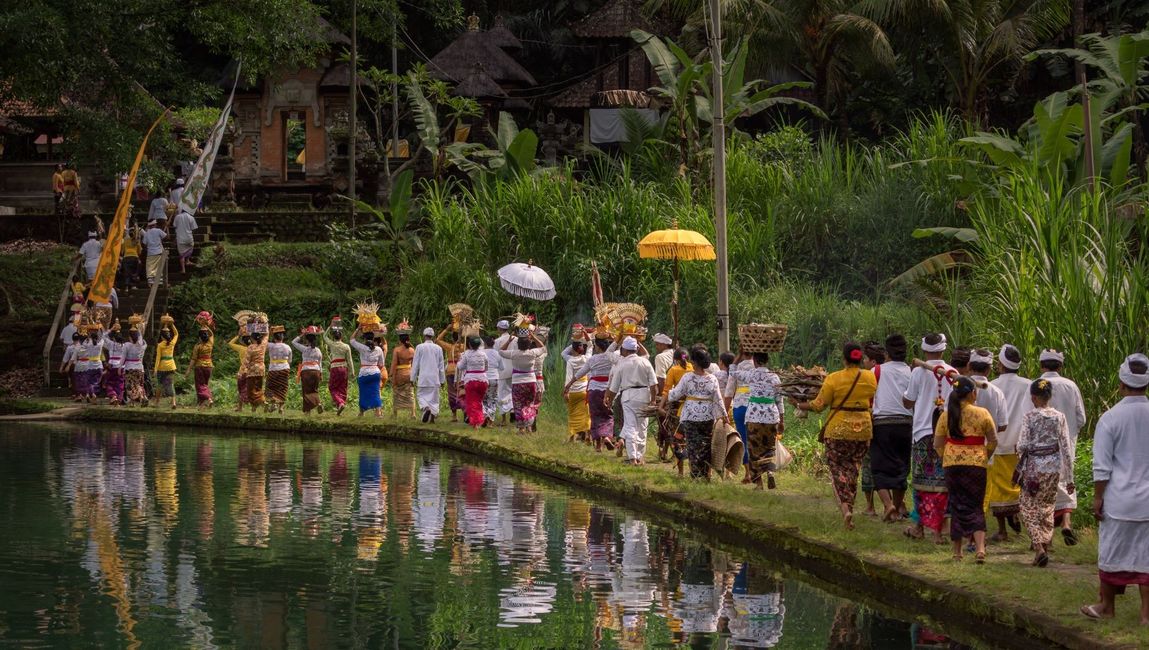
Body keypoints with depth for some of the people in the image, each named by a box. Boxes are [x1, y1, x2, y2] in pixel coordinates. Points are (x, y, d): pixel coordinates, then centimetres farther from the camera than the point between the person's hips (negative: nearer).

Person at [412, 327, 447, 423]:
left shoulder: (419, 347, -4)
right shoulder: (438, 348, 3)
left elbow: (415, 364, -1)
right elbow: (441, 366, 8)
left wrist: (413, 378, 6)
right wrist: (442, 380, 16)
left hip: (423, 378, -2)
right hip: (435, 378, 2)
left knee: (421, 395, 5)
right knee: (434, 397, 9)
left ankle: (426, 408, -23)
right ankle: (433, 417, 4)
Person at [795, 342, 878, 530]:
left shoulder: (834, 379, -12)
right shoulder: (870, 378, -1)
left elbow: (819, 405, -7)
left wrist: (799, 405, 8)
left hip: (838, 429, -3)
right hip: (863, 429, 3)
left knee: (837, 467, 4)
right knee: (852, 468, 15)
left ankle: (845, 506, -16)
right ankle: (849, 506, 16)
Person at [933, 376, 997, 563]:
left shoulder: (946, 416, 1)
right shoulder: (982, 414, -4)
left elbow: (937, 444, 2)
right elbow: (993, 441, 1)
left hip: (952, 465, 1)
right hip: (976, 464, -1)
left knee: (957, 505, 10)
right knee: (975, 507, 5)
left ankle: (957, 551, 13)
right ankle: (980, 546, -14)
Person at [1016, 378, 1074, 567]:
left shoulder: (1029, 417, -10)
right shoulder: (1059, 417, -1)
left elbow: (1022, 446, -14)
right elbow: (1065, 448, -1)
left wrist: (1016, 446, 10)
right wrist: (1069, 477, 3)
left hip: (1033, 466, -3)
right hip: (1053, 466, 3)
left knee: (1029, 508, 6)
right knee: (1047, 507, 18)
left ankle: (1039, 548, -10)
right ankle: (1045, 546, 22)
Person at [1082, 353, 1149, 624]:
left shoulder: (1111, 418, -11)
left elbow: (1102, 466, -9)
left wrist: (1097, 497, 0)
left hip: (1120, 498, -3)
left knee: (1112, 553, 10)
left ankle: (1107, 606, 23)